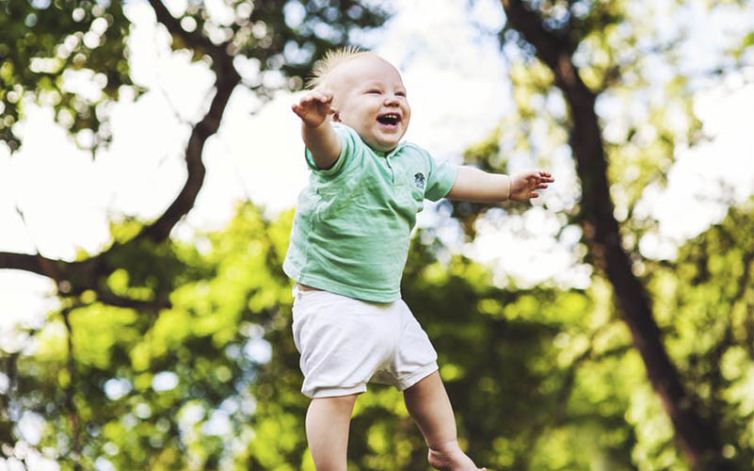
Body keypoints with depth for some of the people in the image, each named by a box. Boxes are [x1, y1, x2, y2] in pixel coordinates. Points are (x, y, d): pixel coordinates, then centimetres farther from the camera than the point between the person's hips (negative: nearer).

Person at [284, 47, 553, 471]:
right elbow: (324, 143, -46)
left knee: (423, 374, 23)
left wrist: (509, 186, 26)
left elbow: (454, 180, 23)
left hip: (386, 302, 8)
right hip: (332, 304, -8)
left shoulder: (415, 160, 4)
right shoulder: (344, 150, -21)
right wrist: (314, 119, -69)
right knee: (336, 391, -13)